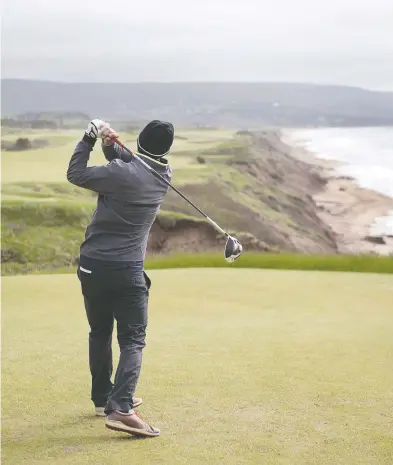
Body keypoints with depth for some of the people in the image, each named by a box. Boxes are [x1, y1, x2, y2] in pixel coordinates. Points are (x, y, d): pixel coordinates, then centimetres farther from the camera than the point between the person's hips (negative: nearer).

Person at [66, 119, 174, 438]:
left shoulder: (123, 174, -12)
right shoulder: (164, 175, 1)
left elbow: (76, 174, -2)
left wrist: (90, 138, 4)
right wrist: (112, 144, -7)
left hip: (92, 265, 0)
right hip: (128, 270, 0)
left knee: (100, 333, 16)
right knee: (132, 339, 0)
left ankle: (104, 399, 30)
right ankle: (120, 408, -18)